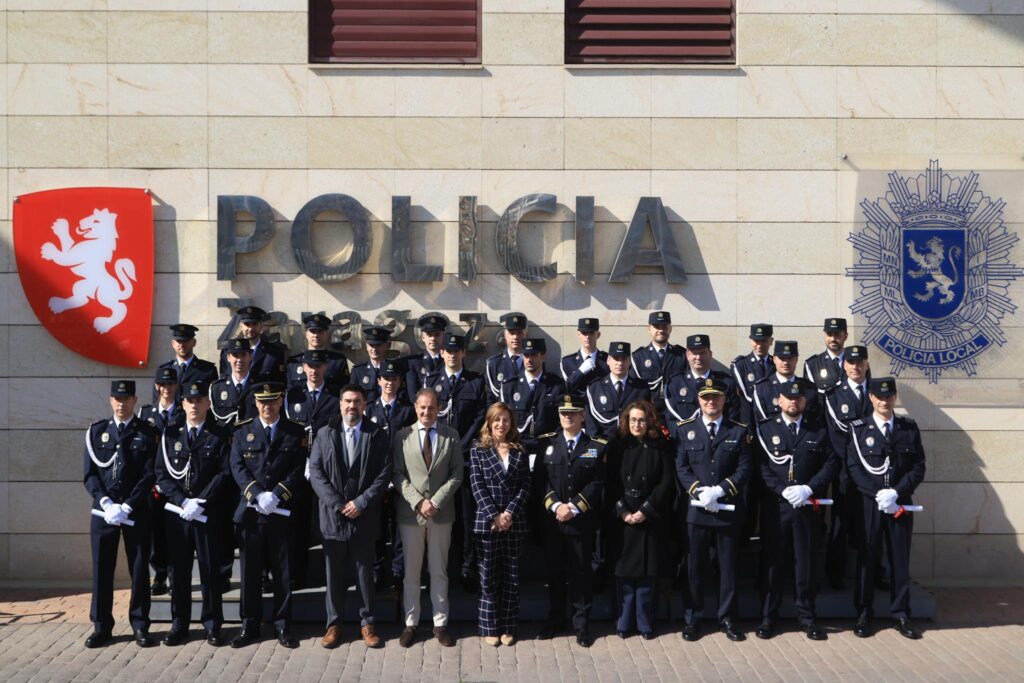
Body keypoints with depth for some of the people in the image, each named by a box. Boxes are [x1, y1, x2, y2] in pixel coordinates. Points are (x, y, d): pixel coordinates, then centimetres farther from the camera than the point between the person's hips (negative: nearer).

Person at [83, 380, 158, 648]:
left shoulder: (147, 433, 1)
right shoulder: (96, 431, 7)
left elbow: (149, 475, -5)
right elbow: (90, 474, 3)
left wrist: (126, 507, -13)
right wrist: (107, 503, -11)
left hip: (137, 512, -2)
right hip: (103, 511, 2)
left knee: (139, 568, 3)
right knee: (101, 568, 5)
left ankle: (140, 625, 13)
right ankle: (101, 626, 15)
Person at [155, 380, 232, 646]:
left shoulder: (220, 435, 2)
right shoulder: (170, 434, 9)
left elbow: (225, 473, -5)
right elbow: (162, 473, 5)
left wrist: (200, 502, -13)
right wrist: (182, 501, -9)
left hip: (209, 513, -2)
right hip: (175, 512, 2)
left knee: (210, 569, 3)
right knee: (178, 569, 7)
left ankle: (212, 624, 12)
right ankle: (179, 624, 17)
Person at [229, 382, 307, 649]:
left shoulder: (296, 432, 5)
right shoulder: (242, 431, 7)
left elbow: (297, 470, -2)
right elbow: (237, 467, -2)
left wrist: (276, 496, -15)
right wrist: (258, 494, -16)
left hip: (282, 512, -1)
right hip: (250, 512, 1)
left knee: (283, 572, 5)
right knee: (250, 572, 6)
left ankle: (283, 626, 14)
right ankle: (249, 627, 15)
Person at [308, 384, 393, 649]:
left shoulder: (377, 435, 2)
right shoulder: (325, 434, 5)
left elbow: (384, 474, -3)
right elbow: (315, 471, -1)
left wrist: (361, 502, -12)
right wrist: (337, 504, -10)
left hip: (364, 516, -1)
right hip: (332, 515, 1)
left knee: (365, 571, 7)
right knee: (334, 572, 7)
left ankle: (367, 622, 17)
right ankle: (334, 624, 16)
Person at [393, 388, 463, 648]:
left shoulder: (451, 436, 3)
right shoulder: (402, 436, 2)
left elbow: (456, 475, -1)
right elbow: (398, 475, -2)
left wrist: (436, 502, -11)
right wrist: (418, 501, -14)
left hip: (441, 512, 0)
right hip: (410, 512, 0)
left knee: (439, 571, 7)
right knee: (410, 571, 6)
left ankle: (440, 623, 15)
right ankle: (410, 623, 15)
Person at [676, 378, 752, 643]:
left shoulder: (739, 431, 4)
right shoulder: (685, 428, 4)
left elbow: (745, 469, -2)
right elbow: (681, 467, 0)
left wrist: (719, 491, -15)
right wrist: (699, 492, -15)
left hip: (729, 509, 0)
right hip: (695, 509, 0)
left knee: (728, 566, 8)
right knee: (694, 566, 6)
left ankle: (727, 618, 19)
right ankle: (692, 619, 15)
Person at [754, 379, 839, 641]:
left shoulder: (819, 431, 10)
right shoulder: (765, 429, 6)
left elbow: (831, 463, 4)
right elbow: (762, 467, 0)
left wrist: (809, 489, -9)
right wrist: (783, 491, -12)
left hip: (808, 508, 1)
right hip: (775, 507, -1)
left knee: (806, 563, 5)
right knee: (773, 562, 3)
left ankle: (806, 617, 16)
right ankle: (768, 617, 12)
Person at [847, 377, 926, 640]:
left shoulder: (909, 428, 6)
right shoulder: (858, 428, 1)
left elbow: (919, 468, 2)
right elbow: (854, 468, -4)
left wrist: (896, 492, -12)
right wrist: (878, 494, -14)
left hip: (901, 504, 2)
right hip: (868, 504, -1)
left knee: (900, 559, 6)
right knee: (866, 558, 4)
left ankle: (900, 615, 15)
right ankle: (864, 615, 13)